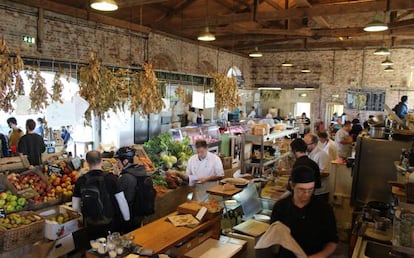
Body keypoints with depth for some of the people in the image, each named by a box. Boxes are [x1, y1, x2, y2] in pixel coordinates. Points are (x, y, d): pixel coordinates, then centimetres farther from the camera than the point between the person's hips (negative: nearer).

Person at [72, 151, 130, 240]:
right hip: (110, 225, -2)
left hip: (91, 227, 2)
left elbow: (75, 207, 1)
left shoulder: (81, 181, -6)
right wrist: (127, 219, 2)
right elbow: (122, 202, -12)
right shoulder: (111, 178, -14)